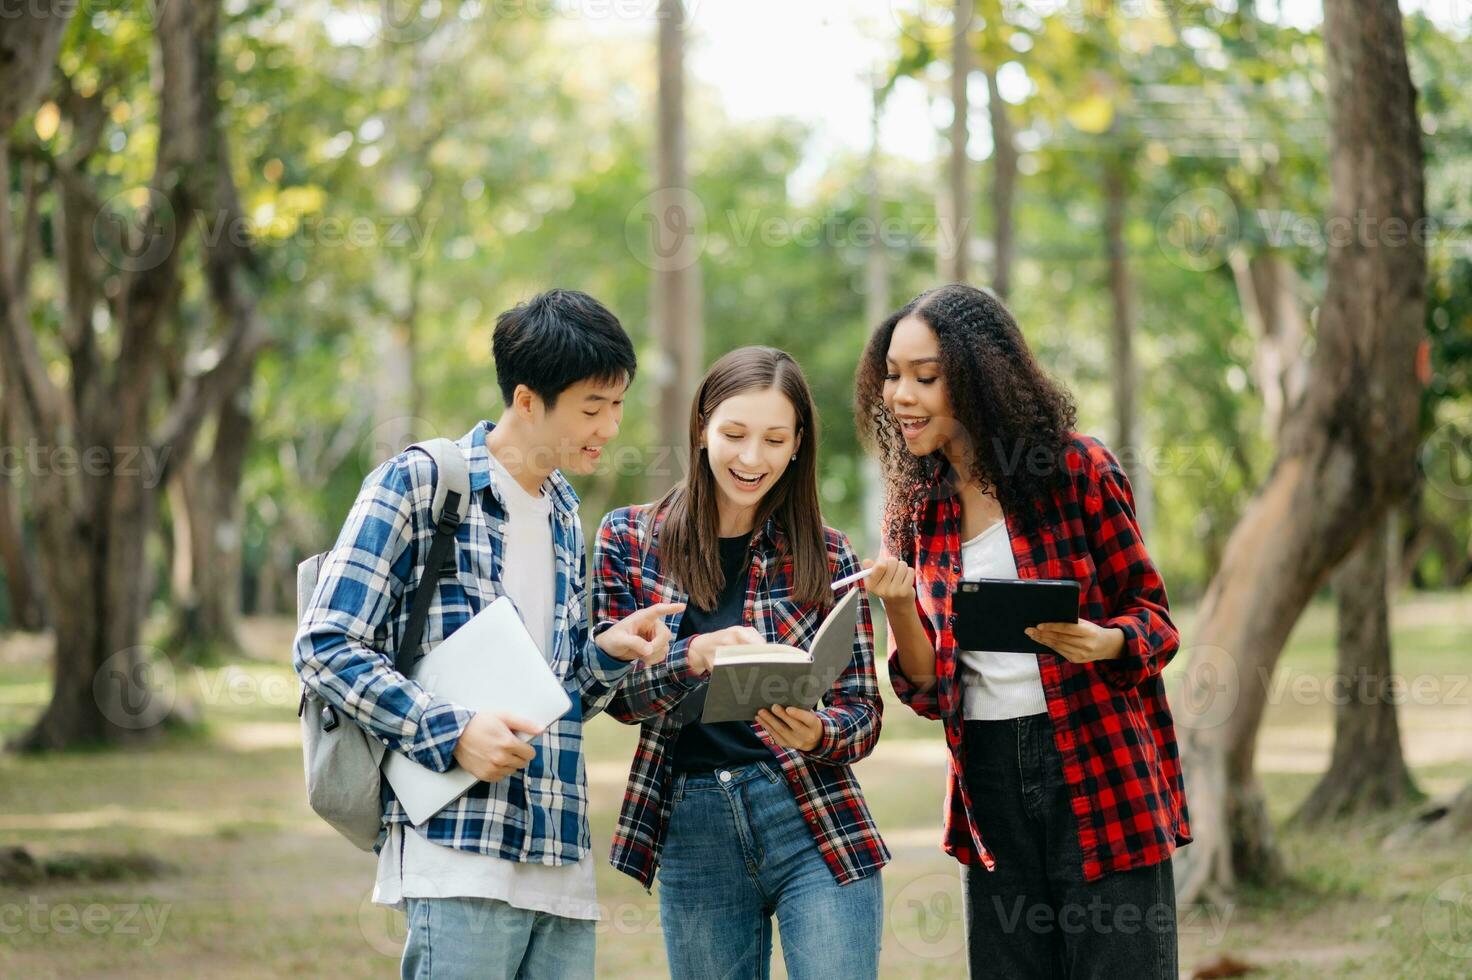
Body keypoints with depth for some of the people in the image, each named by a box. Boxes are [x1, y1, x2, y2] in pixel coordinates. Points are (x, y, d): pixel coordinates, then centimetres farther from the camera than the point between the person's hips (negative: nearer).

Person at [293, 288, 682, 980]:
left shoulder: (565, 513, 20)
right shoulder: (418, 483, -2)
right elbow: (325, 649, -7)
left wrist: (609, 655, 4)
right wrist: (452, 733, -16)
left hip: (562, 863, 7)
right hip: (457, 853, -7)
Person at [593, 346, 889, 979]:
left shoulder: (825, 555, 3)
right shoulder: (628, 540, 4)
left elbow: (863, 711, 3)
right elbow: (616, 694, -1)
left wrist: (816, 735, -20)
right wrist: (696, 656, -22)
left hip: (815, 827, -1)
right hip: (693, 834, 1)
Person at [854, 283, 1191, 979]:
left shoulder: (1076, 470, -4)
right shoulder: (916, 509, 8)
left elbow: (1152, 616, 0)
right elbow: (928, 688, 6)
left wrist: (1102, 643, -22)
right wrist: (897, 606, -13)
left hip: (1101, 768, -4)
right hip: (988, 780, 4)